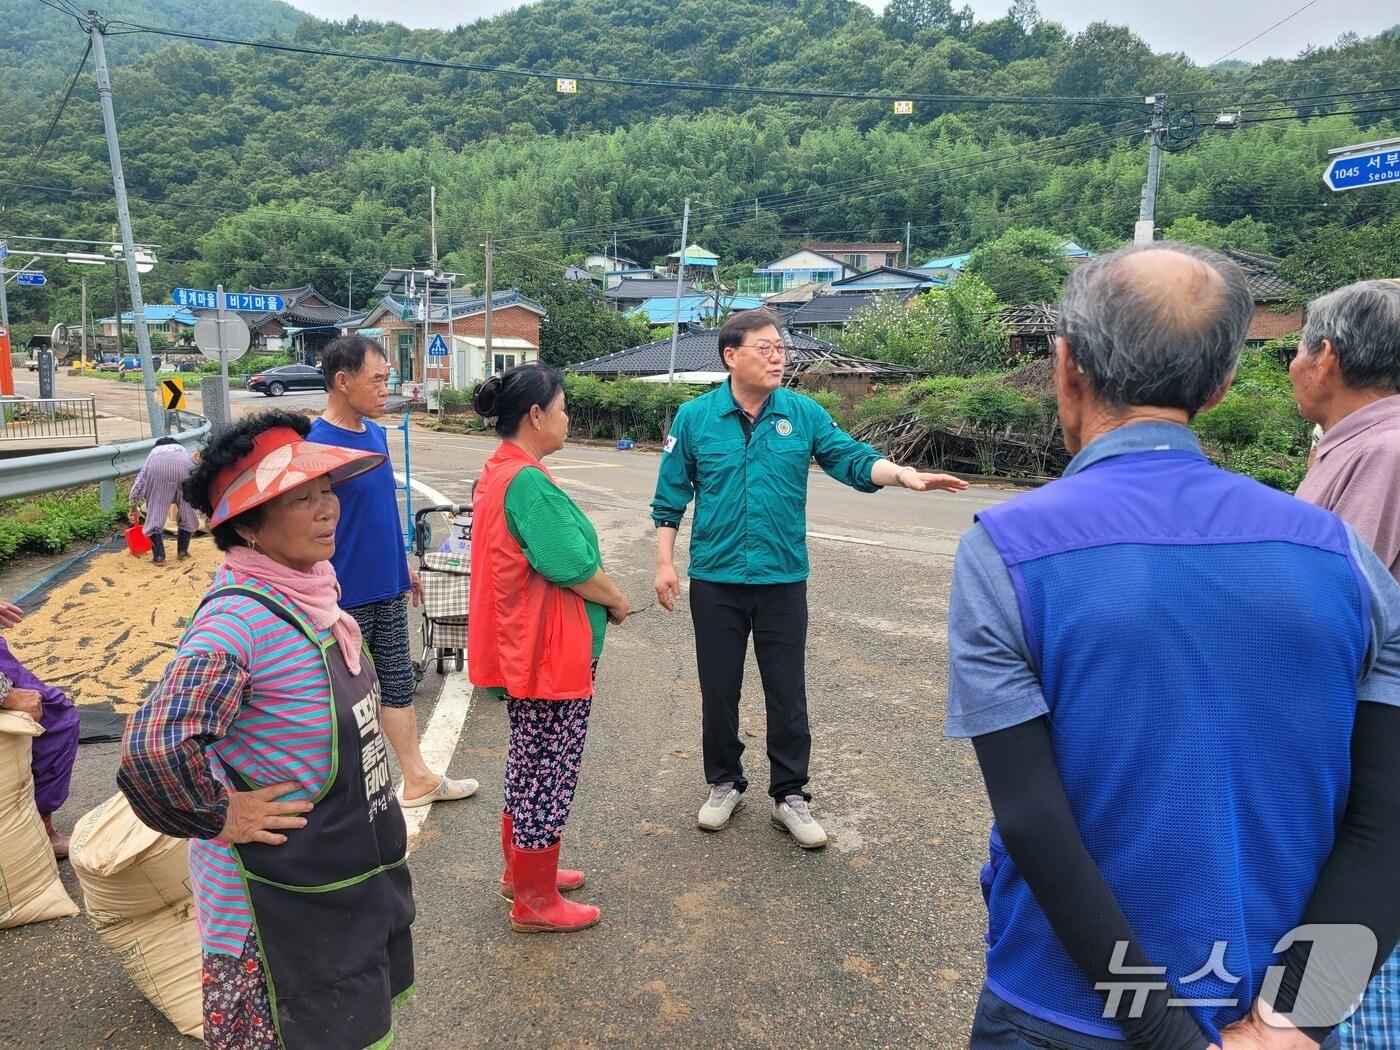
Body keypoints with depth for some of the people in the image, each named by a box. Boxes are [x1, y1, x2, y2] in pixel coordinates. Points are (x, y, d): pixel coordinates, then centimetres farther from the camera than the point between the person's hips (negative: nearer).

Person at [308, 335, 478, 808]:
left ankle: (417, 779, 29)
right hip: (345, 596, -7)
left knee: (399, 682, 16)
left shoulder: (375, 432, 5)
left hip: (388, 586, 7)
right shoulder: (316, 444, -19)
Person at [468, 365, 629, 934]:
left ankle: (521, 869, 39)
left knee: (529, 764, 23)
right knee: (549, 773, 4)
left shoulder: (498, 471, 9)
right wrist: (617, 601, -6)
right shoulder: (528, 482, -23)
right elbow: (574, 567, -25)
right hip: (550, 650, -10)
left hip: (520, 644, 11)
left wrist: (603, 596, 11)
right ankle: (535, 901, 20)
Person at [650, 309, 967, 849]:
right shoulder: (695, 416, -2)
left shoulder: (803, 413, 0)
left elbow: (853, 459, -5)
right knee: (719, 690, 12)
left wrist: (905, 474, -23)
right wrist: (665, 563, -2)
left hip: (783, 579, 0)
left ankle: (790, 796, 25)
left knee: (788, 694, 8)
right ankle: (725, 783, 33)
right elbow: (671, 497, 2)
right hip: (715, 580, 0)